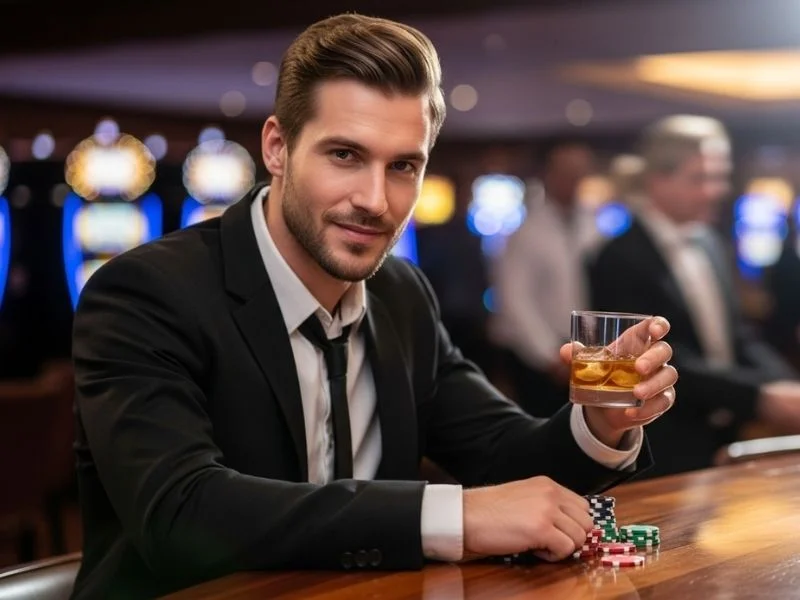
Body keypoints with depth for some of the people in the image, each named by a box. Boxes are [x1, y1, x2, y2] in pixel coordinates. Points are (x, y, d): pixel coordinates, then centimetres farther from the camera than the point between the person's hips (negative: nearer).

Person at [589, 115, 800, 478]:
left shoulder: (708, 243, 7)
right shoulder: (621, 260, -17)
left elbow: (738, 338, 9)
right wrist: (761, 397, -27)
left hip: (723, 445, 7)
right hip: (662, 459, -7)